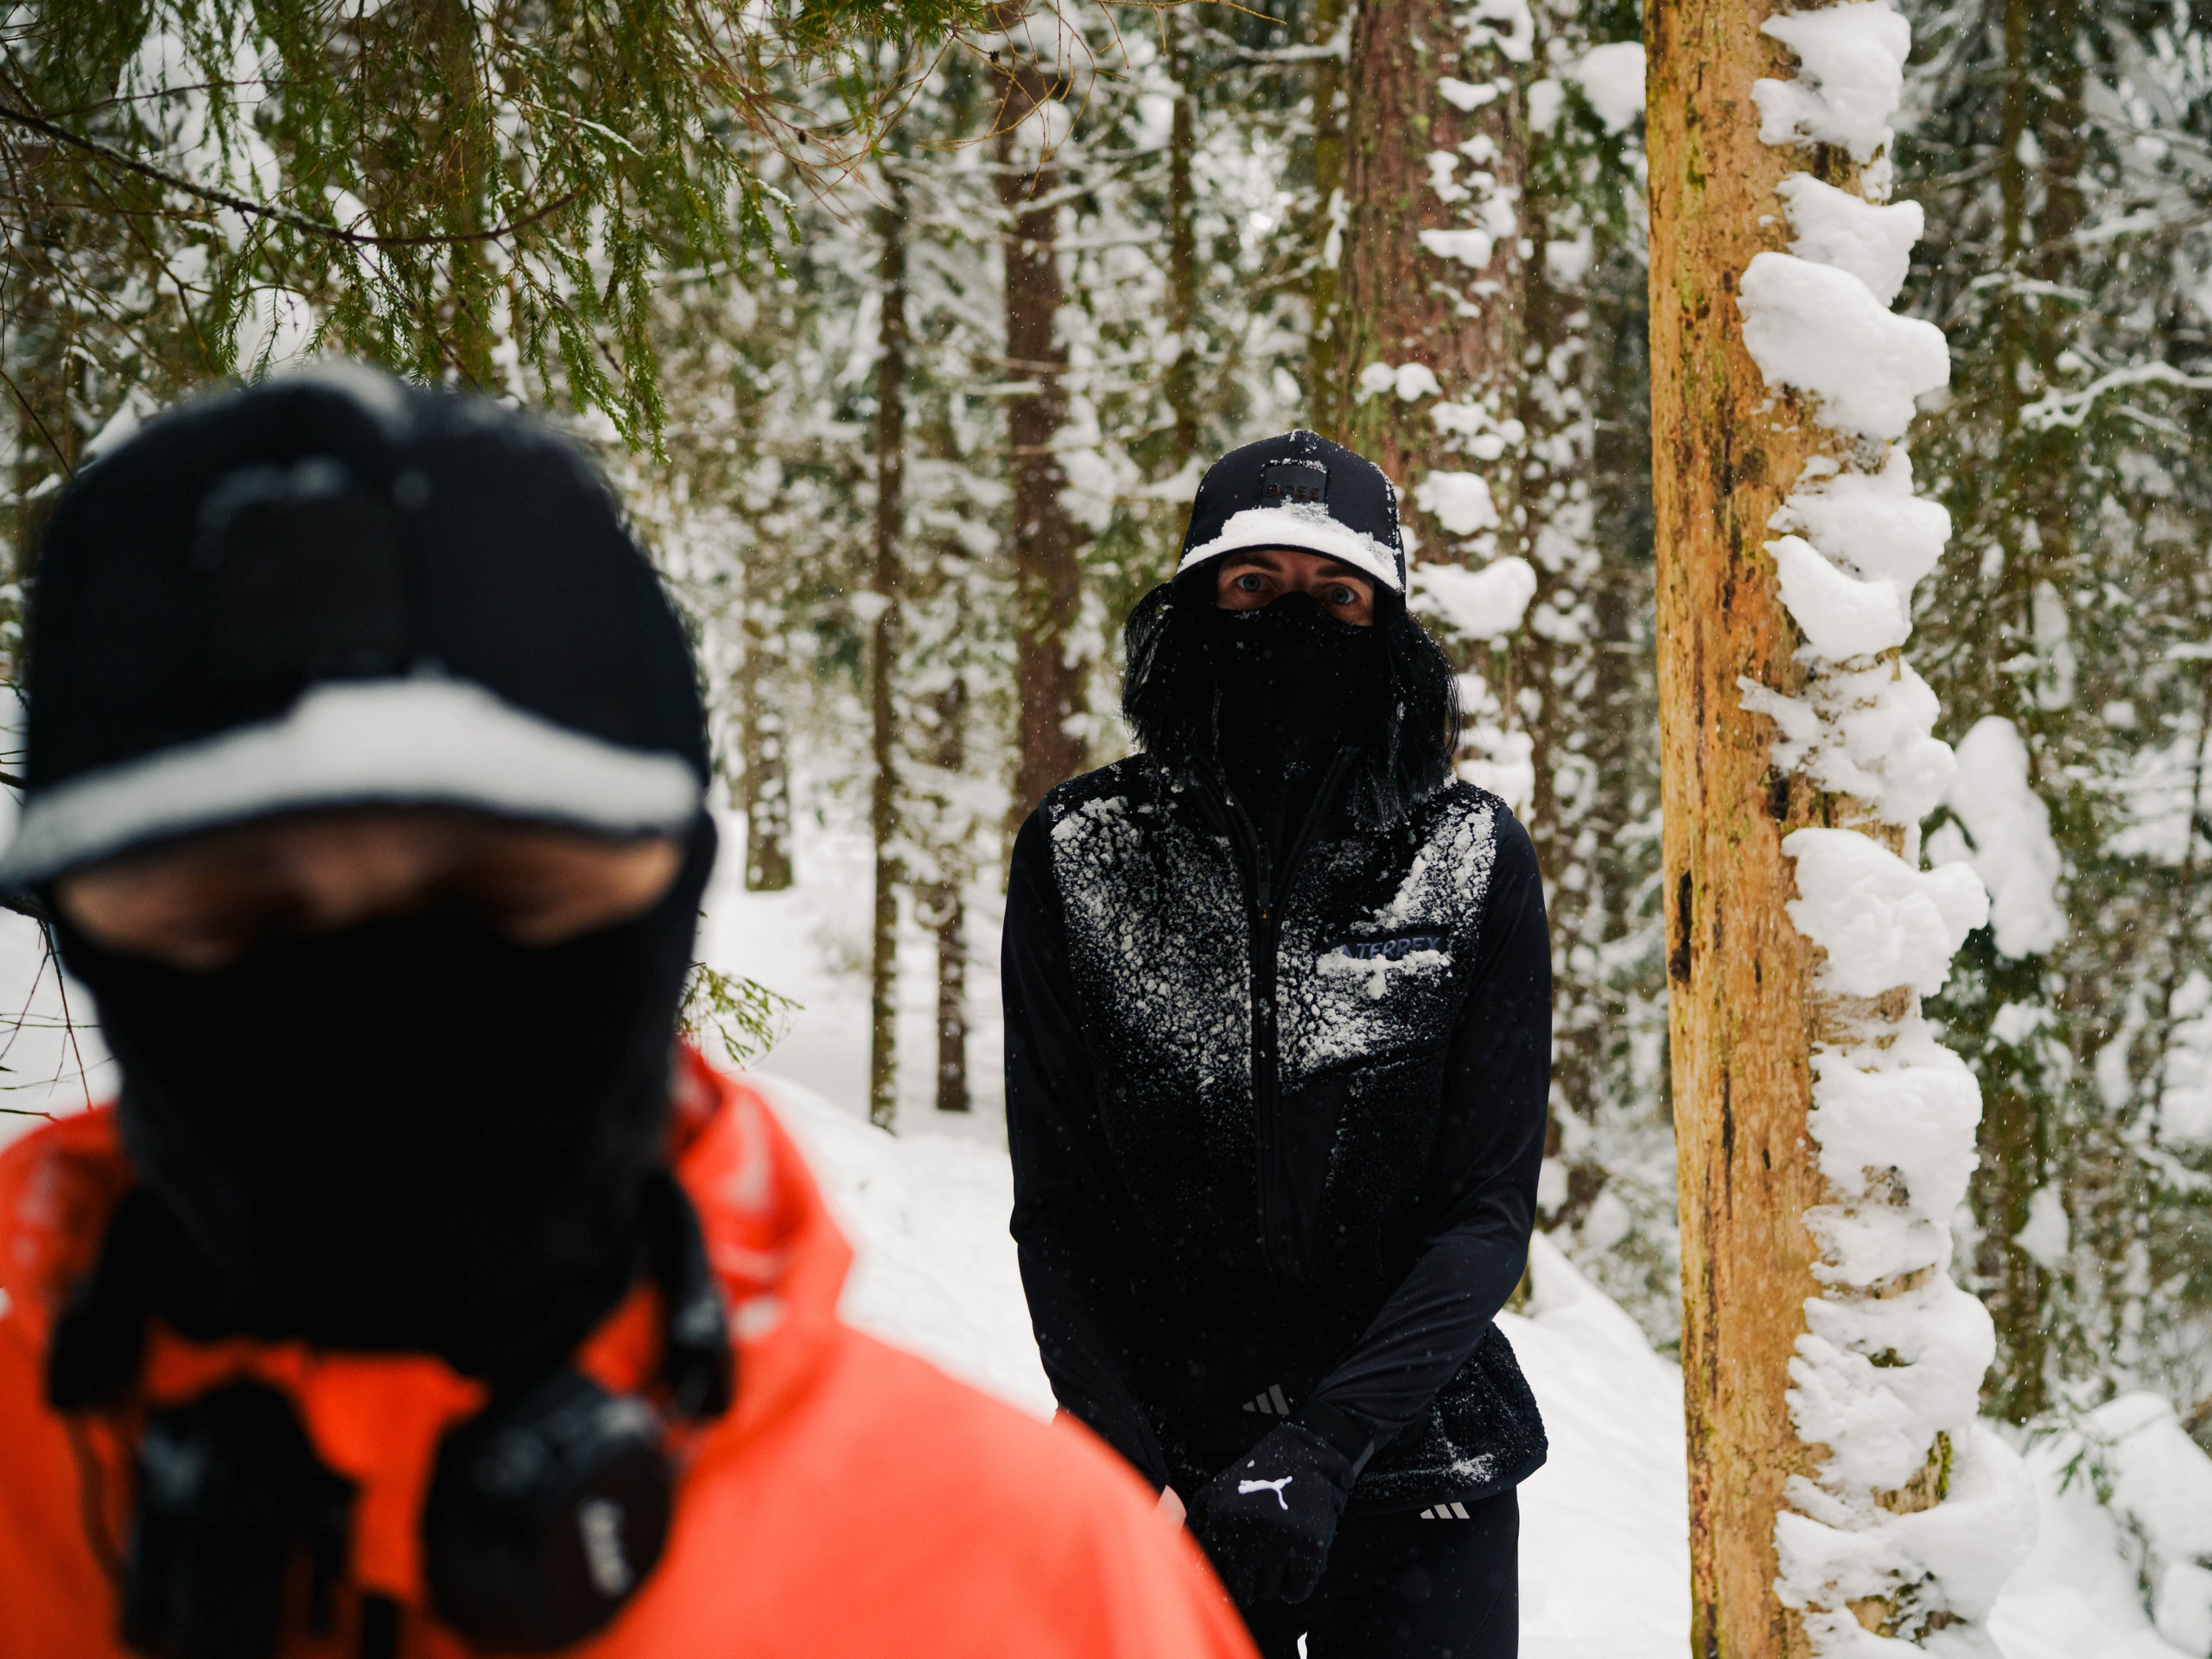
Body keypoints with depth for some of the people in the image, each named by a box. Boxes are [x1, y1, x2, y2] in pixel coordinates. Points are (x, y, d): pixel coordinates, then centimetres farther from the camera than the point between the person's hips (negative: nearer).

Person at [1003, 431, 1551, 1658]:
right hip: (1166, 1477, 0)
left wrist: (1321, 1448, -19)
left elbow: (1489, 1210, -7)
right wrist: (1129, 1468, -13)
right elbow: (1055, 1205, -2)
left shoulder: (1474, 861, -5)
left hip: (1416, 1475, 0)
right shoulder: (1077, 855, -3)